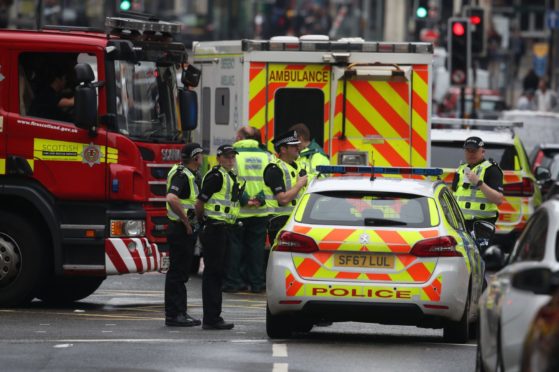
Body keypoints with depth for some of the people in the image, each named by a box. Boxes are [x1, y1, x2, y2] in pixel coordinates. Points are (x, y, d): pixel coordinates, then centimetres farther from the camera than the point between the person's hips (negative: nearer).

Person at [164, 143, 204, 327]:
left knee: (181, 273, 13)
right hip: (180, 229, -10)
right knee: (177, 272, -7)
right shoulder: (182, 175, -16)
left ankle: (180, 313, 18)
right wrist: (186, 221, -24)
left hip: (185, 230, 10)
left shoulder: (188, 174, 16)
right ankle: (173, 314, -5)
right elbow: (172, 198, -31)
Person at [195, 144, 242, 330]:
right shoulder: (216, 177, -13)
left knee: (218, 273, 13)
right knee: (212, 273, -8)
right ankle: (211, 319, -8)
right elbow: (200, 203, -13)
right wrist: (201, 219, 0)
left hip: (224, 229, 10)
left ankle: (214, 317, 18)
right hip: (215, 229, -10)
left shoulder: (230, 177, 18)